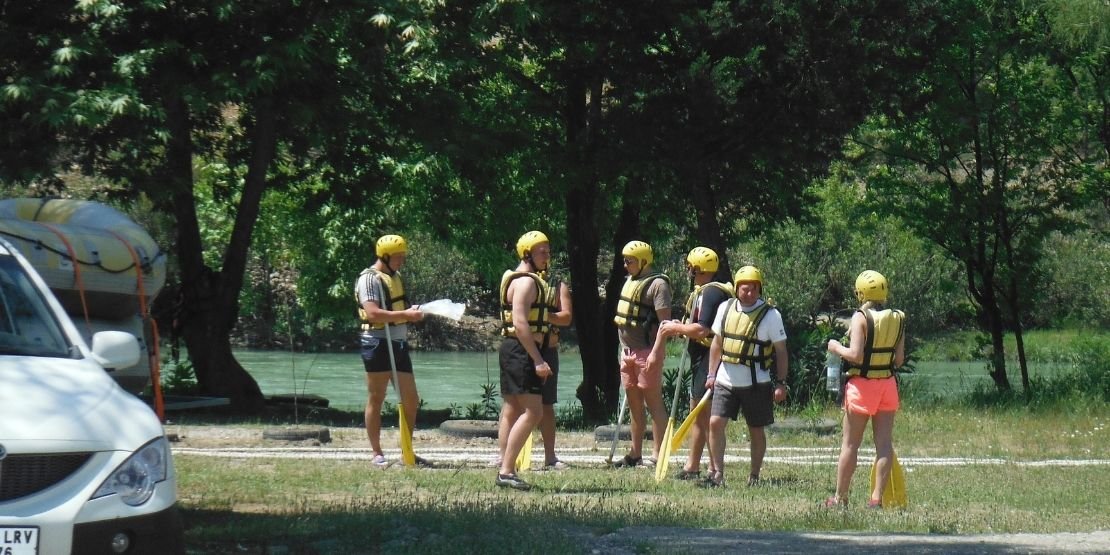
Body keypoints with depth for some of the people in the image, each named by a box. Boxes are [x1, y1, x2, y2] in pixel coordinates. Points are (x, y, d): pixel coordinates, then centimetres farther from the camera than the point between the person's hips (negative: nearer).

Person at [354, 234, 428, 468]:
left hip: (399, 344, 8)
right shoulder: (369, 279, -11)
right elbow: (373, 313, -22)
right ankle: (377, 455, 6)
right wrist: (405, 314, -26)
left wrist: (413, 311, 5)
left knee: (411, 400, 8)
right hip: (378, 343, -8)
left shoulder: (395, 277, 17)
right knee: (376, 400, 1)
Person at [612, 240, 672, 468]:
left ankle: (658, 455, -7)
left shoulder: (657, 284, -11)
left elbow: (665, 322, -17)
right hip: (628, 351, 9)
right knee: (634, 404, 12)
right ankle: (635, 454, 18)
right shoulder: (630, 281, 17)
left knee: (653, 402, -7)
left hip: (646, 352, -9)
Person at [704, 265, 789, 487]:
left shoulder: (770, 315, -8)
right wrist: (712, 374, 12)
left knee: (756, 430, 6)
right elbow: (717, 343, 15)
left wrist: (781, 383, -5)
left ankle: (754, 476, 19)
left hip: (756, 383, -3)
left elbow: (781, 351, -3)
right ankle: (717, 473, -1)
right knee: (715, 423, -7)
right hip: (726, 381, 3)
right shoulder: (725, 309, 4)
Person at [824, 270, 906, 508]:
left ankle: (840, 497, 11)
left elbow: (855, 355, -18)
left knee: (850, 444, 4)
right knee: (884, 443, 5)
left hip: (862, 385, -4)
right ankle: (877, 497, 3)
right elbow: (899, 359, 7)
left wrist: (836, 348, -2)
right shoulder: (897, 319, 4)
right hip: (888, 384, 4)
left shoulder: (861, 318, -13)